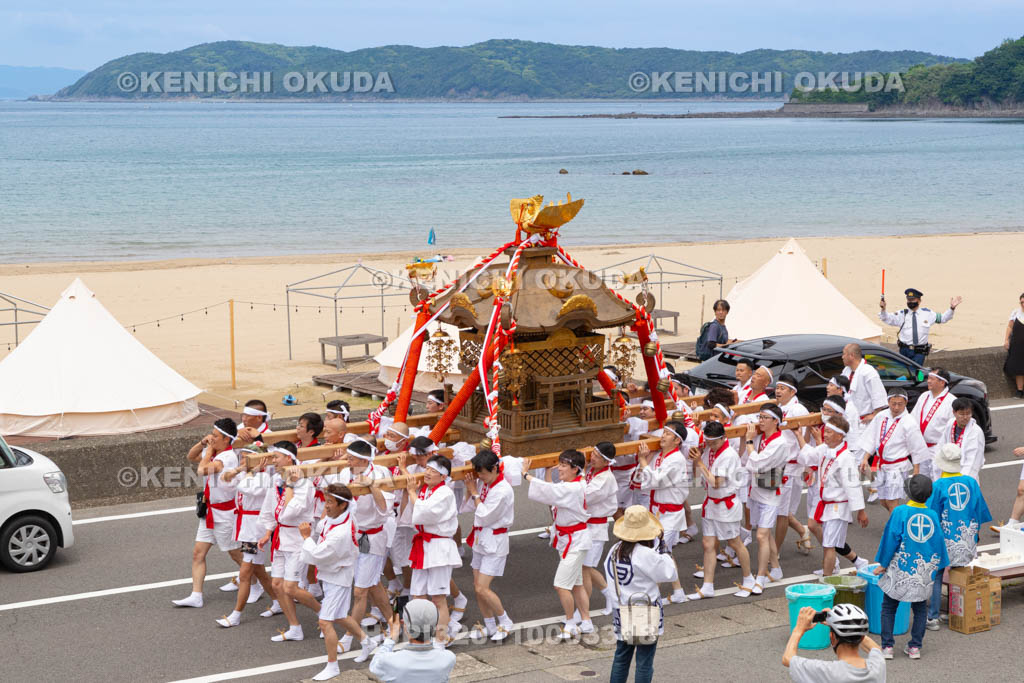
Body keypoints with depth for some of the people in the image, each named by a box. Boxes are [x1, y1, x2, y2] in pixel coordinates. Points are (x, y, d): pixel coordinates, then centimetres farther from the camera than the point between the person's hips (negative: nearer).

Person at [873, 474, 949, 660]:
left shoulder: (900, 512, -12)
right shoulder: (932, 515, -1)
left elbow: (891, 539, -10)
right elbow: (938, 542, 5)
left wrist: (883, 564, 1)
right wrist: (940, 565, 18)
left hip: (900, 570, -3)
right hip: (924, 571, 3)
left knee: (889, 608, 9)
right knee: (920, 609, 17)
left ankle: (887, 646, 5)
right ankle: (915, 646, 15)